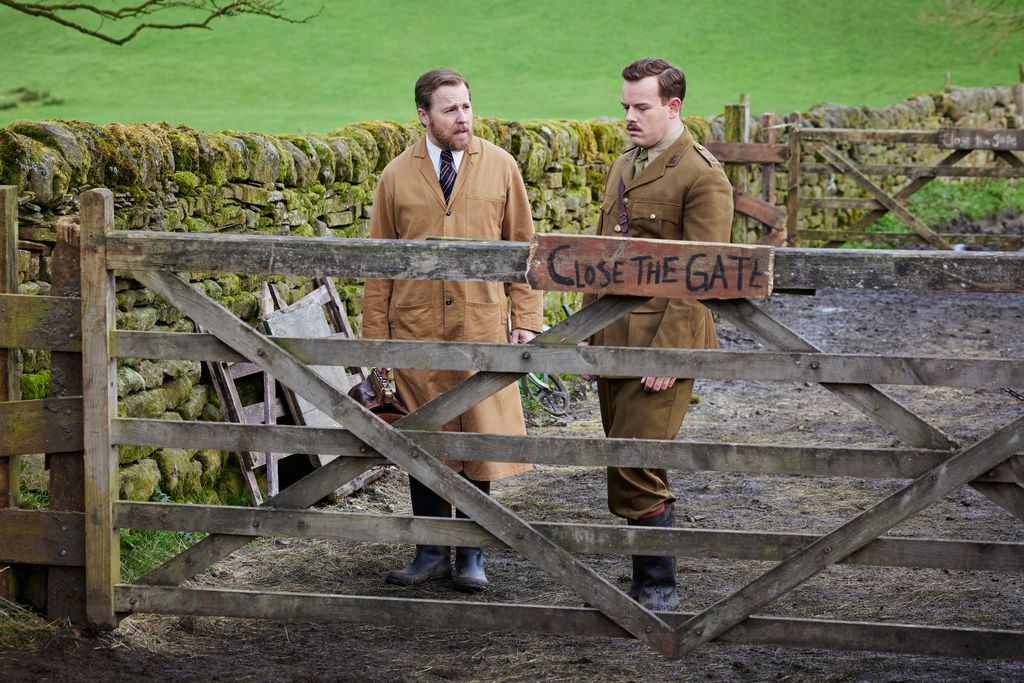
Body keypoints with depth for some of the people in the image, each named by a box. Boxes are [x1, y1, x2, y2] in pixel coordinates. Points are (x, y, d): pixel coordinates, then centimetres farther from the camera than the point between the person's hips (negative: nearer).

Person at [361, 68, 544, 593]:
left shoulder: (499, 166, 5)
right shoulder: (397, 176, 5)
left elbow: (522, 247, 8)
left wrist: (526, 319, 1)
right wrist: (375, 334, 4)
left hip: (481, 326, 0)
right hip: (415, 328, 1)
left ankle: (471, 557, 12)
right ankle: (431, 553, 15)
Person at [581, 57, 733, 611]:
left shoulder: (701, 176, -10)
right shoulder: (622, 169, 18)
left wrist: (669, 352, -19)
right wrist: (590, 337, 18)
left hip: (662, 342, -8)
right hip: (614, 343, 8)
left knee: (636, 470, -11)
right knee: (629, 472, 10)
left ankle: (657, 590, -2)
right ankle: (648, 581, 18)